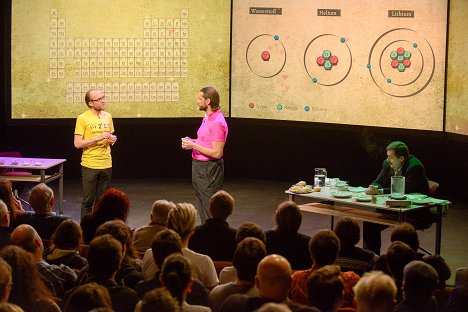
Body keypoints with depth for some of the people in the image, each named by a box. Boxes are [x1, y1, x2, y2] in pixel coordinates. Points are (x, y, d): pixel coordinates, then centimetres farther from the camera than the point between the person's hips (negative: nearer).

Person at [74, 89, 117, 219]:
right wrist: (98, 138, -19)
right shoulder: (83, 118, -8)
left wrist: (112, 140, -1)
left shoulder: (107, 116, 9)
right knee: (88, 201, 1)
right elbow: (77, 144, -12)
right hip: (90, 165, -5)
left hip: (106, 165, 5)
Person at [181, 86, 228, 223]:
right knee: (202, 207, 17)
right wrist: (191, 142, 7)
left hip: (209, 169, -10)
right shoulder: (207, 117, 11)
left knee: (210, 210, -6)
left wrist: (194, 145, -19)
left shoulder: (217, 122, -21)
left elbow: (217, 153, -24)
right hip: (199, 166, 10)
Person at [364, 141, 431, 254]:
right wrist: (372, 188, -13)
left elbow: (405, 190, -26)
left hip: (417, 212, -8)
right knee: (370, 223, -5)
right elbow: (378, 181, 13)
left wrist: (380, 191, -26)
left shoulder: (415, 167, -20)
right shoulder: (387, 164, 4)